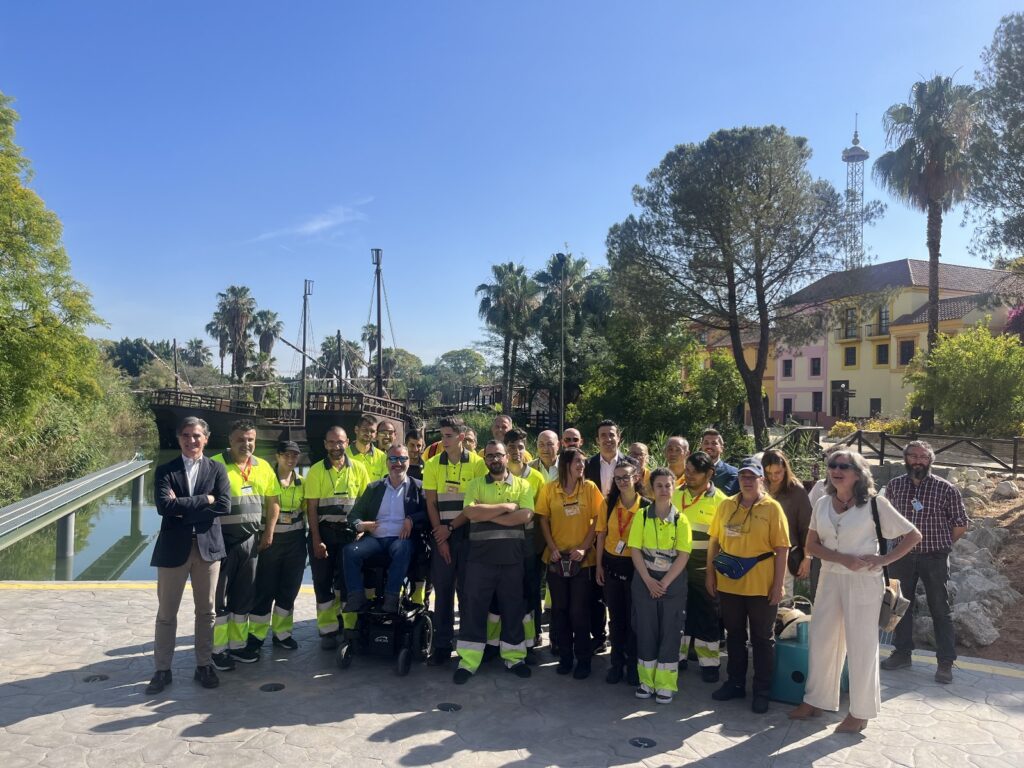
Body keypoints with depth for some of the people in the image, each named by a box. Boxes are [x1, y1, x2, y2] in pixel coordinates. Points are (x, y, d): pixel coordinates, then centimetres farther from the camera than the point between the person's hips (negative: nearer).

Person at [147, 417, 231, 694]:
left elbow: (224, 506, -10)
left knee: (206, 611, 10)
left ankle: (204, 665, 24)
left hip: (208, 546, 1)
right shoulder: (165, 470, 1)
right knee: (166, 613, 8)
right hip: (173, 547, -1)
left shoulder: (217, 469, 3)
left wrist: (183, 508, -12)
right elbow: (164, 506, -15)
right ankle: (162, 669, 21)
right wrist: (204, 499, -15)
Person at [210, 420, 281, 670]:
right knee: (219, 596, 4)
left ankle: (238, 644, 25)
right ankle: (219, 649, 14)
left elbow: (273, 500, 11)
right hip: (222, 539, -5)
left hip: (250, 540, 5)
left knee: (243, 595, 13)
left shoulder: (264, 467, 8)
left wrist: (269, 532, 4)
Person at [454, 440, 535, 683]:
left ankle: (513, 656, 24)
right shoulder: (475, 484, 5)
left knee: (512, 607, 10)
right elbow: (470, 512, -13)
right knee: (475, 607, 3)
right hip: (480, 557, 0)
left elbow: (525, 516, -10)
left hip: (512, 557, 1)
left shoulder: (523, 485, 6)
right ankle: (468, 661, 12)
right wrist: (506, 506, -11)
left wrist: (487, 514, -12)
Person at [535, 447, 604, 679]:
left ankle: (583, 659, 16)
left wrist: (584, 548, -11)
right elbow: (543, 519, 3)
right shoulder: (549, 488, 0)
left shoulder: (590, 488, -2)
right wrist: (552, 548, -7)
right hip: (557, 558, 1)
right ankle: (564, 656, 24)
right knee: (559, 608, 9)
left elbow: (597, 520, -3)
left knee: (579, 611, 1)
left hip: (582, 559, -1)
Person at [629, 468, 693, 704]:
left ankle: (666, 685, 14)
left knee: (670, 633, 3)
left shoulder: (681, 520, -3)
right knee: (646, 631, 6)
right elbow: (635, 550, -4)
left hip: (673, 583, -1)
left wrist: (664, 582, -15)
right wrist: (649, 581, -13)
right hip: (645, 582, 1)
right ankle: (647, 681, 19)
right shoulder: (642, 515, -2)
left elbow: (683, 556, -8)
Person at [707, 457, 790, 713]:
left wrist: (778, 584, -11)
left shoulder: (772, 508, -7)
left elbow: (781, 548, -8)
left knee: (762, 639, 9)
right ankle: (735, 683, 30)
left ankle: (762, 691, 21)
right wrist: (710, 574, 6)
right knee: (734, 635, 16)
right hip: (729, 583, 4)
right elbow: (714, 542, 9)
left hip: (761, 586, -3)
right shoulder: (726, 506, 4)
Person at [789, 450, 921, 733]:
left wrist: (884, 559, -13)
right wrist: (842, 558, -13)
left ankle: (860, 712, 19)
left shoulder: (874, 504, -8)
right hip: (830, 579, 5)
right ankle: (816, 700, 27)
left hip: (863, 582, -5)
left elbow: (913, 535, -4)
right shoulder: (823, 504, 5)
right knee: (821, 641, 12)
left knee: (861, 646, 4)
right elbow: (811, 544, 3)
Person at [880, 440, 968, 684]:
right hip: (903, 556, 3)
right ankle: (902, 653, 27)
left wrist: (940, 545, 4)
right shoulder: (894, 486, 1)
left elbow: (960, 525, 0)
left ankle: (945, 662, 14)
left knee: (941, 609, 4)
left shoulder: (946, 488, -8)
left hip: (934, 557, -3)